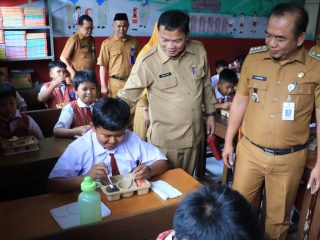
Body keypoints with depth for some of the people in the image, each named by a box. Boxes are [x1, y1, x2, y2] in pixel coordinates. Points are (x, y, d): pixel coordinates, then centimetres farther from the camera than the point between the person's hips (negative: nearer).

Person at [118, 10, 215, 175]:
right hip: (165, 139, -4)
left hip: (194, 135, 4)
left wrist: (210, 113, 14)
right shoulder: (148, 62, -19)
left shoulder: (199, 51, -5)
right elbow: (126, 96, -16)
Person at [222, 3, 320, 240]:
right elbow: (240, 101, 5)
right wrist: (228, 142, 7)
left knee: (278, 218, 16)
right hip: (249, 151, 2)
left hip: (289, 159, -1)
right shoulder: (253, 58, -4)